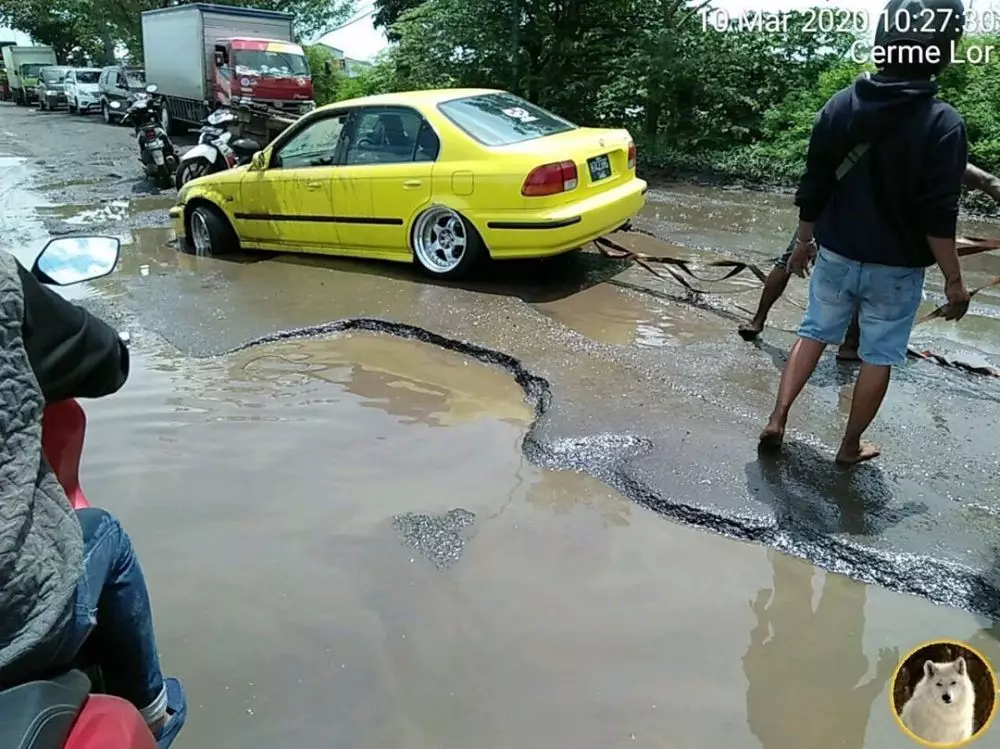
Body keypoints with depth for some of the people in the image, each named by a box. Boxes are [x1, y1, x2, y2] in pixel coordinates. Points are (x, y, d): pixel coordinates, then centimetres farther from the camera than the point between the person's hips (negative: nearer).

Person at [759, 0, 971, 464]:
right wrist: (954, 280, -6)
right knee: (878, 357, 11)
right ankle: (851, 446, 23)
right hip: (895, 268, -3)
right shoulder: (943, 124, -16)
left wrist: (804, 241, 14)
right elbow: (938, 217, -16)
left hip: (835, 256, 3)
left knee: (814, 333, 19)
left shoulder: (839, 106, -5)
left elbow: (812, 190, 1)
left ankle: (777, 419, 10)